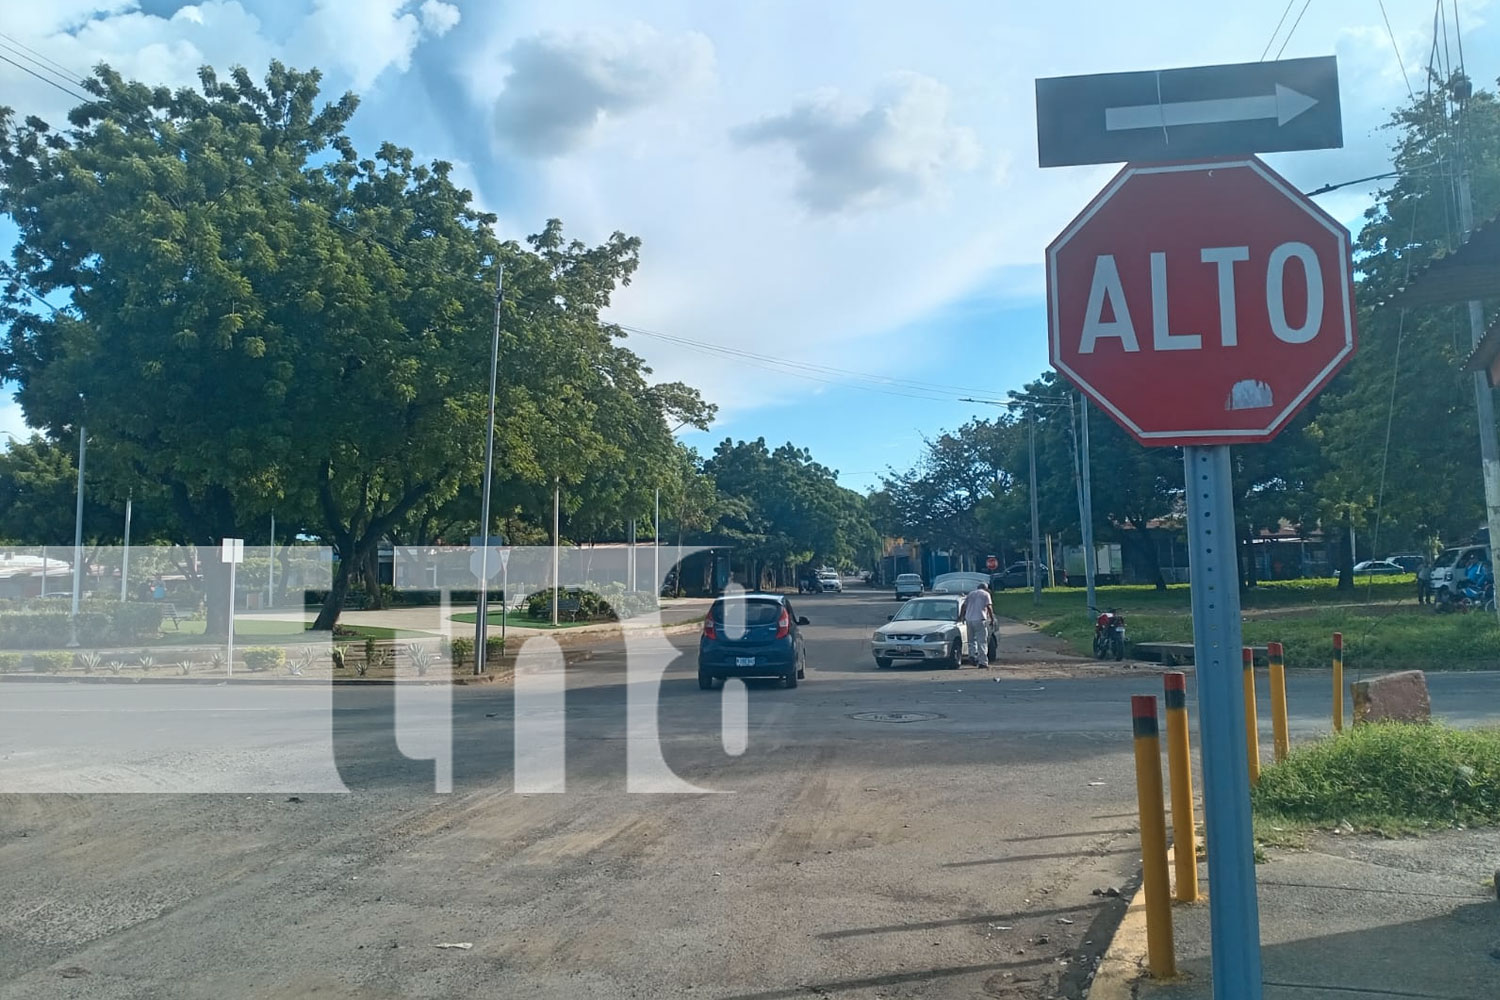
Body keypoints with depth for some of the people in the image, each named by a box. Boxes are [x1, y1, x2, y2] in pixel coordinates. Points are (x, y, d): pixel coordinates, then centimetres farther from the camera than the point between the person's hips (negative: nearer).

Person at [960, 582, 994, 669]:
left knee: (972, 640, 15)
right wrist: (992, 619, 0)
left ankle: (974, 657, 2)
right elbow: (989, 607, -4)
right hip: (980, 619, -5)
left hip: (969, 619, 5)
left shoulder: (971, 593, 19)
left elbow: (964, 606, 16)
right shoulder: (986, 594, 5)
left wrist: (963, 616, 21)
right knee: (982, 641, -3)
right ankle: (983, 662, -7)